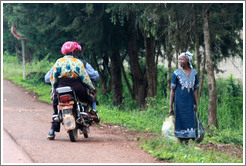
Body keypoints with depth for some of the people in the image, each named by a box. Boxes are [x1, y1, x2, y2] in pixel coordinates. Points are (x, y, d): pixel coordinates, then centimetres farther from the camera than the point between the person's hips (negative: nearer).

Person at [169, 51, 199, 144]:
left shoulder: (194, 73, 7)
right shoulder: (176, 73, -1)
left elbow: (195, 90, 11)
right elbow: (172, 90, -1)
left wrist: (196, 104, 9)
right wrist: (170, 107, -4)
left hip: (190, 102, 3)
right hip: (179, 102, -3)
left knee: (189, 122, 1)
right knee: (180, 122, -1)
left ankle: (187, 142, 8)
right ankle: (180, 143, 6)